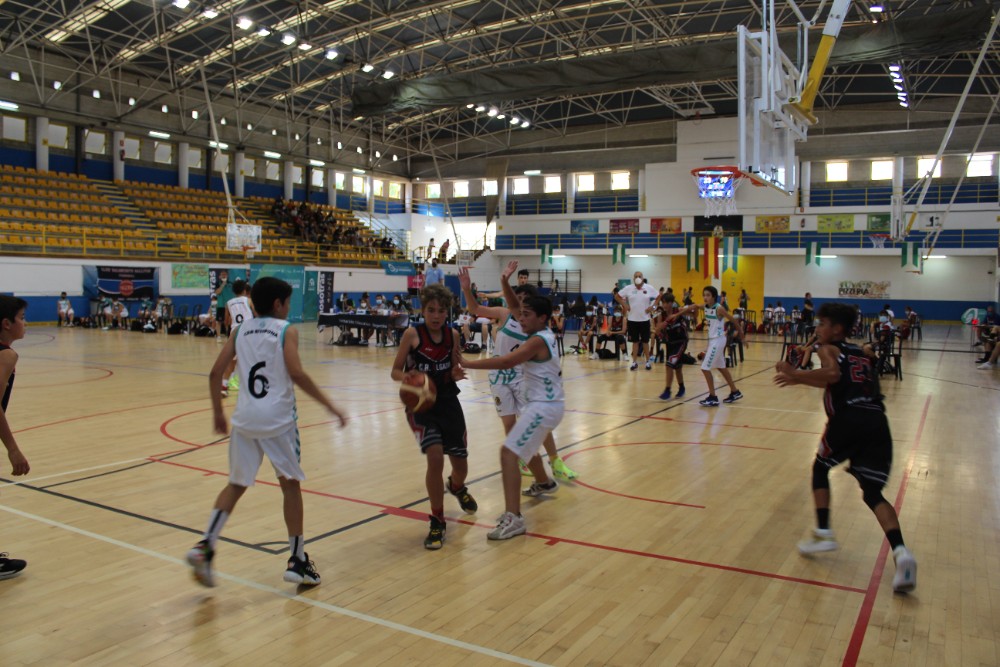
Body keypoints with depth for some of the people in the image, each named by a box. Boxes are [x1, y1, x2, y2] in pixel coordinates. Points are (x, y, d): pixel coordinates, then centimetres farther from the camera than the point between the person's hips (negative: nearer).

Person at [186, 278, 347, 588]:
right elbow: (296, 373, -15)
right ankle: (297, 561, 13)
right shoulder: (286, 330, -2)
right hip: (277, 418, -4)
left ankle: (205, 545, 3)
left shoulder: (240, 330, 11)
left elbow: (216, 373, 6)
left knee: (236, 485, 18)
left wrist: (217, 412, 18)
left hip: (245, 418, 4)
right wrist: (330, 406, -11)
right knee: (290, 484, 10)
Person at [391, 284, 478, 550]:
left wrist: (456, 373, -14)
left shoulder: (452, 336, 0)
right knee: (435, 458, -22)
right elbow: (395, 371, -6)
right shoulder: (412, 334, -10)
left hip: (448, 403, 4)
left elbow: (453, 372, 10)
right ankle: (437, 522, 0)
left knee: (461, 467, 9)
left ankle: (457, 487, 50)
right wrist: (406, 376, -28)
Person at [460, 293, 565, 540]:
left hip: (544, 406, -11)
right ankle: (544, 483, 58)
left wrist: (467, 363, -32)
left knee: (509, 452, -18)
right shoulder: (545, 335, 7)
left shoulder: (537, 341, -21)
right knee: (523, 443, 34)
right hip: (547, 402, 11)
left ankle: (513, 518, -23)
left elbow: (505, 363, -33)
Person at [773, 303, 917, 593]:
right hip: (877, 421, 5)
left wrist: (795, 374, -1)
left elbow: (833, 374, -12)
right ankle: (900, 551, -14)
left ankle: (823, 533, 12)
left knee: (820, 469, 21)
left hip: (847, 418, -5)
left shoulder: (829, 348, 9)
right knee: (873, 492, 9)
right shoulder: (862, 355, 30)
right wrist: (799, 380, 39)